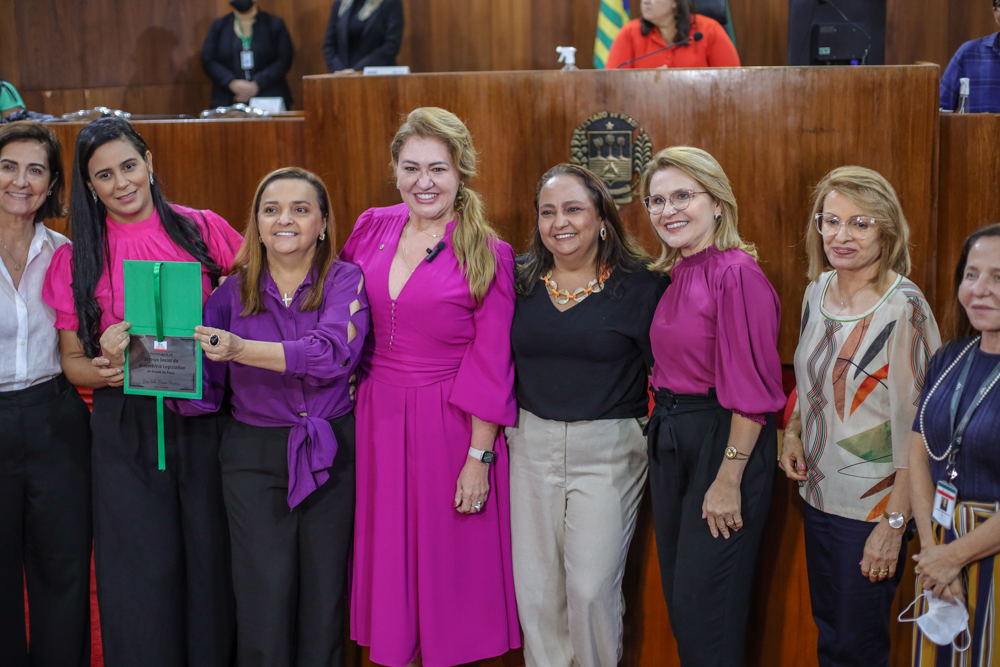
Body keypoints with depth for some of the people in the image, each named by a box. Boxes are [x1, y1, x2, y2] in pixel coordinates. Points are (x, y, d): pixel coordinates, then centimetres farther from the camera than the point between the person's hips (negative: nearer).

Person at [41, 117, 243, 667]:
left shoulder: (202, 230, 2)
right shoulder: (76, 259, 4)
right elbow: (72, 362, 8)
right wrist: (106, 365, -13)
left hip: (205, 420, 0)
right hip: (125, 431, 0)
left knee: (211, 561, 5)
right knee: (141, 576, 4)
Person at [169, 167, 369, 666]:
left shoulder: (345, 281, 0)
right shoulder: (232, 292, 5)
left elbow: (333, 353, -20)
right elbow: (204, 394, 2)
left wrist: (243, 349, -30)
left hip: (330, 454, -1)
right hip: (253, 459, 1)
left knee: (324, 600, 6)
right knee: (264, 604, -1)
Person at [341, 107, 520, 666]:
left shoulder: (488, 254, -9)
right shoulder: (373, 228, 3)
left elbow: (490, 365, -10)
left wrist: (480, 457, -13)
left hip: (451, 425, -4)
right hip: (379, 416, 4)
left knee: (448, 556, 6)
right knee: (388, 551, 13)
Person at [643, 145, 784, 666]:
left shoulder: (736, 272, -18)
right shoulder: (676, 276, 9)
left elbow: (751, 388, -19)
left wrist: (729, 479, -20)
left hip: (724, 440, -9)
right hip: (670, 439, 9)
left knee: (703, 605, 1)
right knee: (678, 594, 18)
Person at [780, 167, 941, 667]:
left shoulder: (904, 308, -18)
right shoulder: (818, 289, 3)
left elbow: (916, 424, -18)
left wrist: (895, 523, -19)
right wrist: (793, 430, 2)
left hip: (872, 504, -6)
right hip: (817, 493, 7)